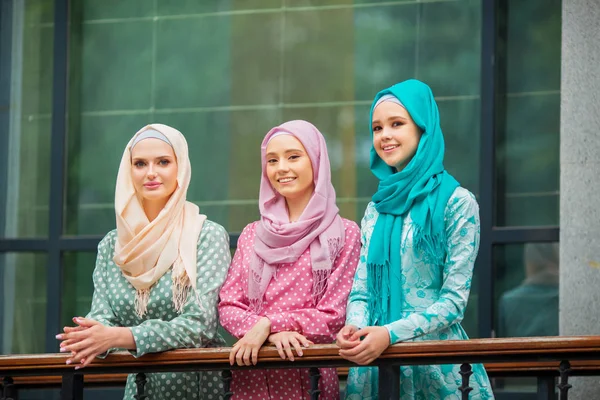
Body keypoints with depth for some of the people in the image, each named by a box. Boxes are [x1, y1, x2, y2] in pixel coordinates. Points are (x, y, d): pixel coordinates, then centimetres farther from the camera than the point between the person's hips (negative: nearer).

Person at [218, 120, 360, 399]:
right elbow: (228, 306, 4)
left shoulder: (343, 234, -1)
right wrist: (273, 334, -14)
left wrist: (268, 324, -17)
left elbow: (332, 316, -6)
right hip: (251, 375, 3)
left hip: (308, 376, -3)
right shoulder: (252, 235, 10)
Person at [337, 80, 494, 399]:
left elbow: (454, 300, -10)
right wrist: (354, 329, -13)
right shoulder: (376, 209, 12)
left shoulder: (457, 202, -6)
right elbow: (361, 290, 10)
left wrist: (390, 334, -21)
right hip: (374, 362, 5)